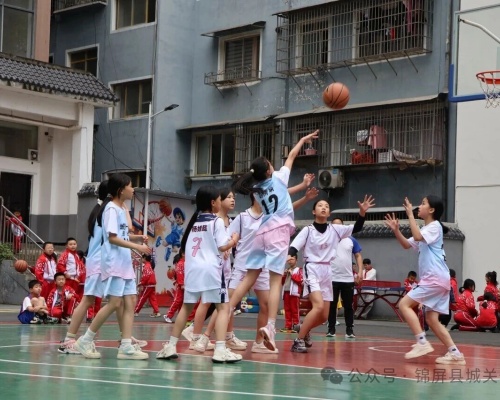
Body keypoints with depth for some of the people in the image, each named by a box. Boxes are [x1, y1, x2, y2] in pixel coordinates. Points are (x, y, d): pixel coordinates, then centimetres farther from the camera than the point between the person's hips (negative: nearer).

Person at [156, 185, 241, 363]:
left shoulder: (193, 221, 16)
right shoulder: (216, 221, -2)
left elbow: (184, 247, 19)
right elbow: (222, 246, -10)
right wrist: (233, 241, 8)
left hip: (192, 269, 6)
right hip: (211, 270, -6)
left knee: (187, 307, 17)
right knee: (223, 308, -2)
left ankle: (170, 346, 16)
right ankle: (220, 350, -14)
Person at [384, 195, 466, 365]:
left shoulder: (435, 227, -8)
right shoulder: (425, 229, 22)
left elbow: (417, 237, -26)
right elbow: (407, 244, 26)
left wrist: (410, 214, -19)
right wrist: (396, 230, 10)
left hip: (435, 279, -10)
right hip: (437, 280, 10)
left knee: (404, 304, -13)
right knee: (432, 320, 6)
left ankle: (422, 343, -19)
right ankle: (455, 354, 3)